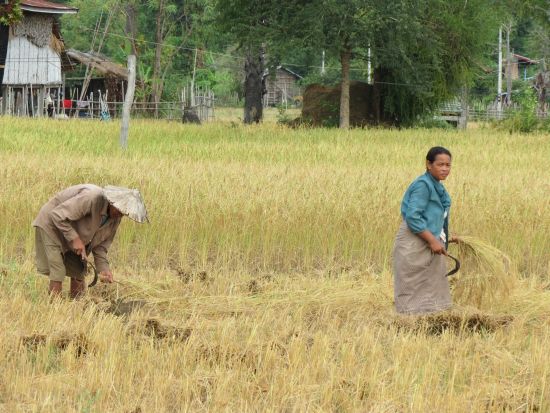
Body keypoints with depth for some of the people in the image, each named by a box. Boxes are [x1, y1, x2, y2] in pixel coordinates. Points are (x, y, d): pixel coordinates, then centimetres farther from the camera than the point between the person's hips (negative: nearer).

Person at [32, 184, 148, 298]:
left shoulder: (115, 218, -8)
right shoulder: (92, 198, -34)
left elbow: (101, 245, 0)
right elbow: (58, 215, -33)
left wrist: (104, 268, -16)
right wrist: (74, 239, -32)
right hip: (52, 225, -8)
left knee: (78, 271, 7)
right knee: (58, 272, -15)